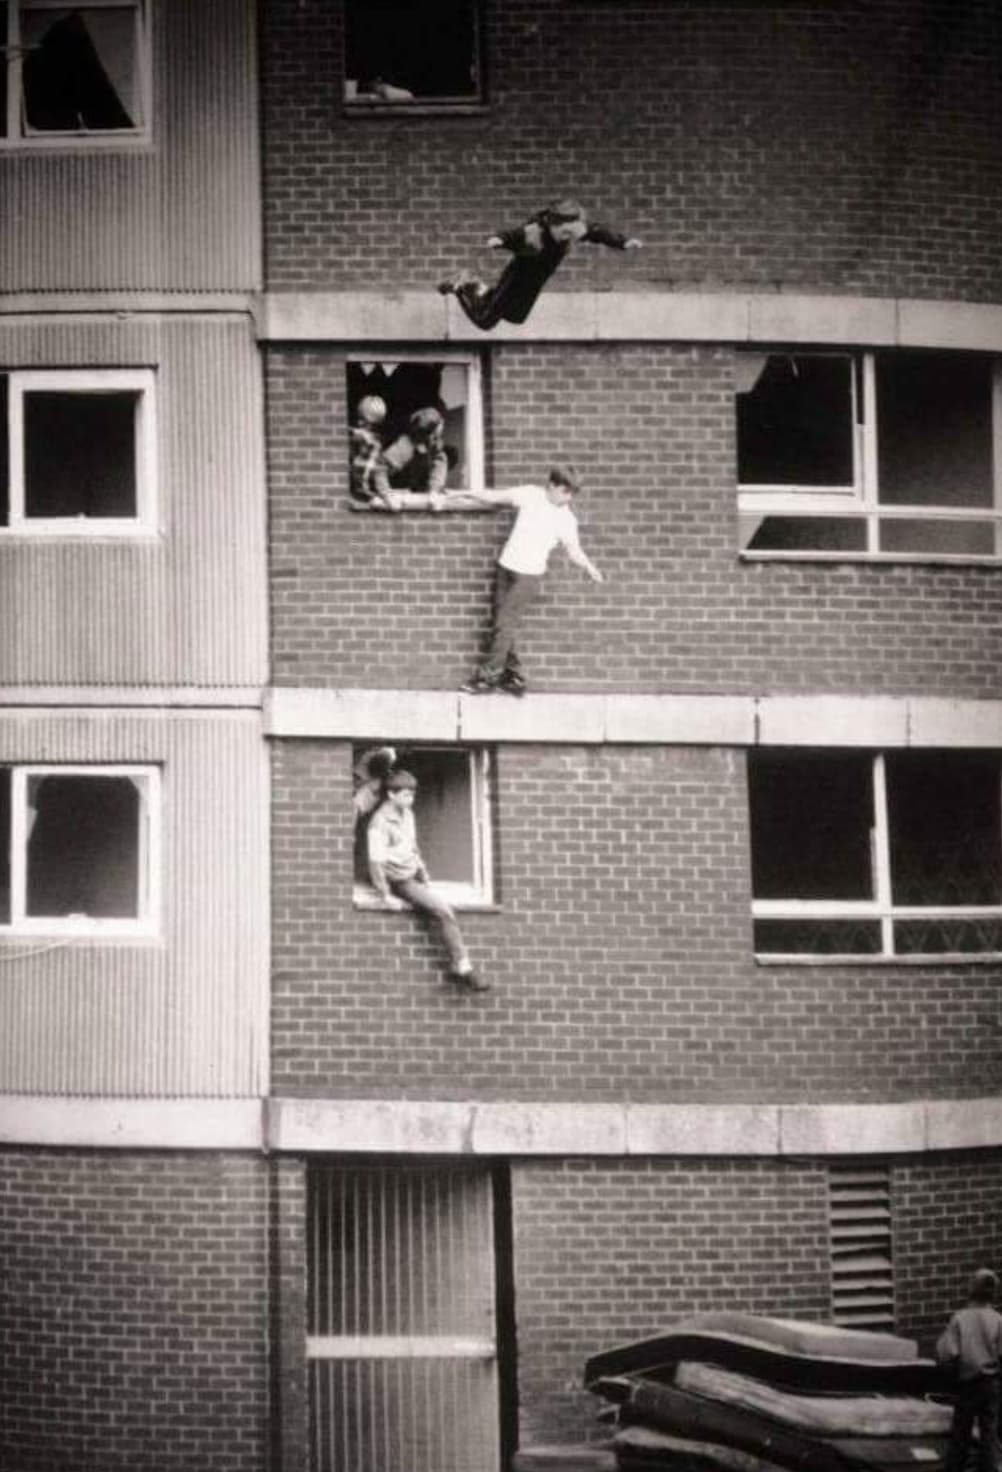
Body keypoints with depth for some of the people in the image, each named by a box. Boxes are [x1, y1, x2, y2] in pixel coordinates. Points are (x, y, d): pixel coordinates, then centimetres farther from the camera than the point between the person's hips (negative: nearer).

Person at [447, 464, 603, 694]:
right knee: (502, 625, 5)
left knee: (505, 624, -9)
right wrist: (461, 494, 8)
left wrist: (589, 567, -21)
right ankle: (513, 674, 13)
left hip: (529, 575, -4)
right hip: (507, 567, 4)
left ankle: (488, 675, -2)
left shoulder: (566, 519, -5)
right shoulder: (529, 495, -1)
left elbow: (574, 551, -3)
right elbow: (495, 497, 6)